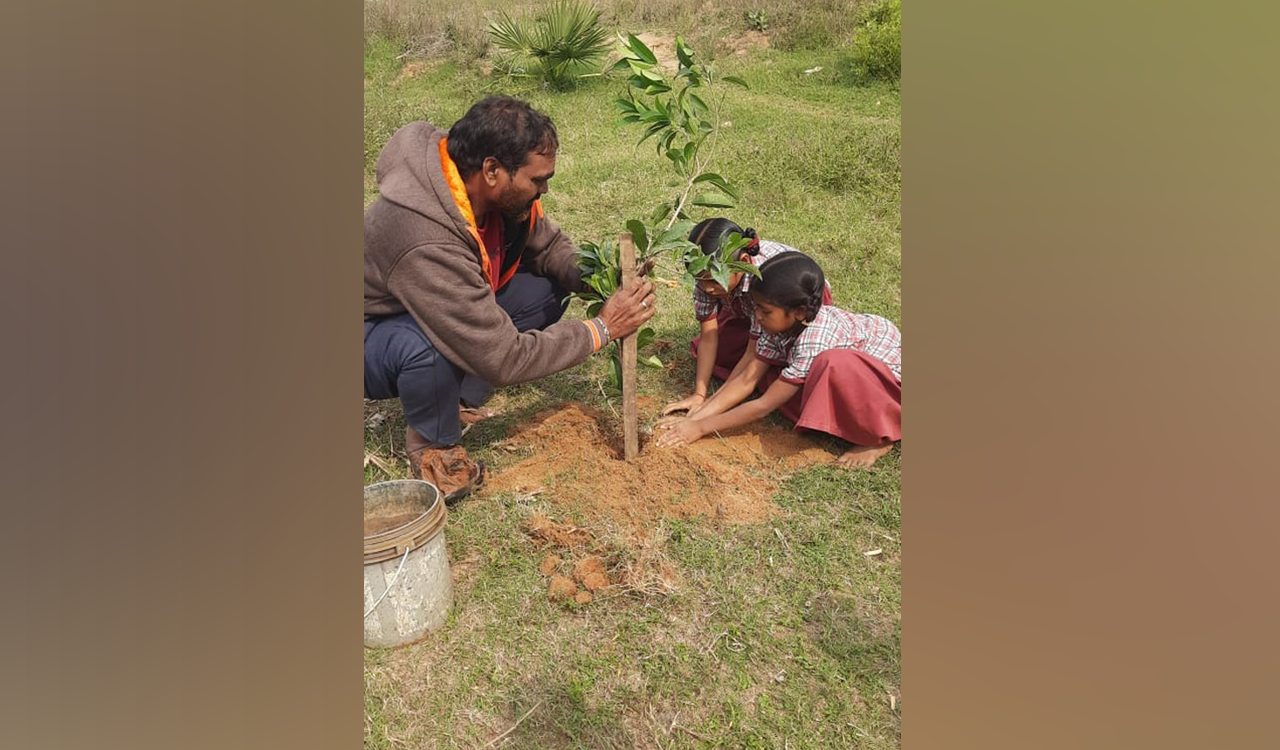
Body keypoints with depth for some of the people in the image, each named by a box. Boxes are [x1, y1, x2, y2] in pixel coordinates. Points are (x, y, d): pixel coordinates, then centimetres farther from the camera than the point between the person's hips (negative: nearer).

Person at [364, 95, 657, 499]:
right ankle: (431, 443, -6)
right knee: (428, 345, -40)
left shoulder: (500, 190, -18)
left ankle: (460, 398, 1)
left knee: (547, 287, -10)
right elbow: (503, 357, -35)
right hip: (375, 335, -7)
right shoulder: (425, 242, -40)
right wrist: (601, 329, -27)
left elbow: (549, 245, 0)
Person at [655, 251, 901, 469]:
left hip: (890, 375, -8)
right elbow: (747, 379, -13)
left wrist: (701, 428, -26)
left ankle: (879, 437, -16)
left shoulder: (812, 343, -37)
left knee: (833, 363, -40)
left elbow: (764, 405, -31)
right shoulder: (782, 323, -13)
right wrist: (695, 417, -20)